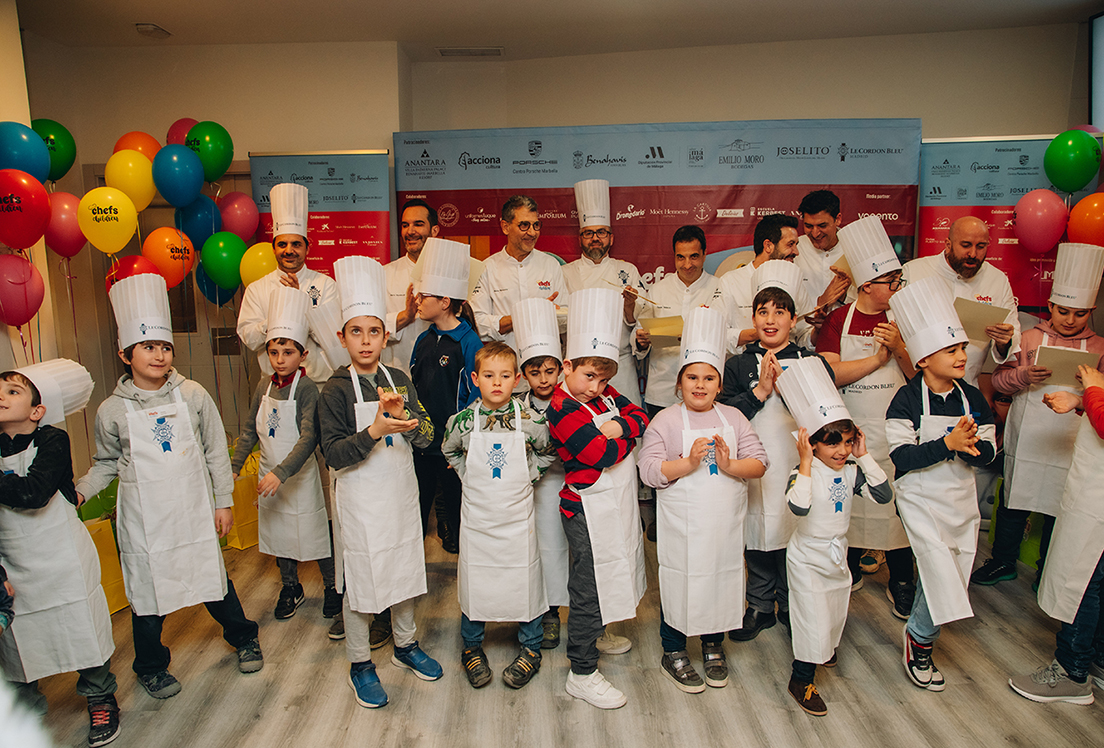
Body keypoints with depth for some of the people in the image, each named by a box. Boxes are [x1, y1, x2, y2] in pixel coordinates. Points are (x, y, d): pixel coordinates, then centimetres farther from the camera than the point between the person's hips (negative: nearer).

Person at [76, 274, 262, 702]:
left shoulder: (193, 396, -4)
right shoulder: (112, 410, -3)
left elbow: (215, 452, 2)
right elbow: (106, 463, 9)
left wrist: (223, 501, 2)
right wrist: (79, 491, -8)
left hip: (193, 509, 0)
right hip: (143, 517, 0)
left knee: (212, 575, 11)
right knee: (146, 588, 10)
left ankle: (243, 638, 35)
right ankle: (151, 666, 33)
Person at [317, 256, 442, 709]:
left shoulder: (399, 381, 1)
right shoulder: (336, 391, -10)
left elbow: (426, 438, -3)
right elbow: (333, 455, -16)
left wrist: (402, 416, -22)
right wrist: (374, 432, -30)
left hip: (401, 494, 4)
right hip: (359, 501, -4)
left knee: (404, 571, 17)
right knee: (359, 581, 7)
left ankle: (405, 645, 38)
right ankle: (360, 663, 27)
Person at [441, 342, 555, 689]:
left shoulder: (529, 420, -10)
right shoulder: (464, 420, -8)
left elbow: (548, 450, 8)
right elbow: (449, 451, 12)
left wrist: (529, 475, -2)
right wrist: (467, 476, 2)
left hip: (517, 514, 0)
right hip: (477, 514, 1)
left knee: (524, 578, 9)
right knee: (474, 579, 12)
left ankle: (530, 647, 30)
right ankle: (471, 646, 34)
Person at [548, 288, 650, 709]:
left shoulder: (604, 395, 5)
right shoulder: (564, 411, -22)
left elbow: (640, 417, 2)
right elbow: (603, 454, -27)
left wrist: (619, 426, -18)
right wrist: (626, 437, -9)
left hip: (616, 507, 9)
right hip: (588, 512, -9)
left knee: (604, 579, 24)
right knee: (588, 587, 1)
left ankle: (592, 637, 46)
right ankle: (581, 673, 14)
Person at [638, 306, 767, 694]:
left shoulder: (733, 418, 4)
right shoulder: (665, 420, -7)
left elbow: (759, 462, -2)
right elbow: (649, 470, -14)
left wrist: (729, 465, -20)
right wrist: (688, 463, -26)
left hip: (724, 523, 4)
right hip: (681, 524, -3)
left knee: (722, 578, 15)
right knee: (679, 581, 7)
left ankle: (714, 645, 38)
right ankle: (673, 652, 28)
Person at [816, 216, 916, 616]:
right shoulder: (839, 320, -1)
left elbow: (919, 376, 3)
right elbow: (830, 373, -12)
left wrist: (899, 348, -14)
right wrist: (877, 359, -13)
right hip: (851, 429, -1)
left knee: (898, 500, 2)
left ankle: (901, 583, 18)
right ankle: (851, 567, 32)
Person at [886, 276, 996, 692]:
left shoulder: (972, 398, 2)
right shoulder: (907, 400, -13)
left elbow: (988, 452, 3)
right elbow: (902, 456, -18)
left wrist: (971, 445, -19)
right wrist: (946, 444, -27)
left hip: (961, 496, 5)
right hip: (919, 497, -5)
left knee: (953, 574, 8)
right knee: (939, 567, -13)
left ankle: (918, 634, 31)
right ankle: (920, 640, 14)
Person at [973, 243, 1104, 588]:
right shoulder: (1030, 338, 3)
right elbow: (998, 380, 0)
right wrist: (1024, 375, -19)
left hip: (1070, 443, 0)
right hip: (1025, 439, 0)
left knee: (1059, 508, 9)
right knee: (1013, 501, 10)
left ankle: (1048, 573, 26)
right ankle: (1003, 562, 27)